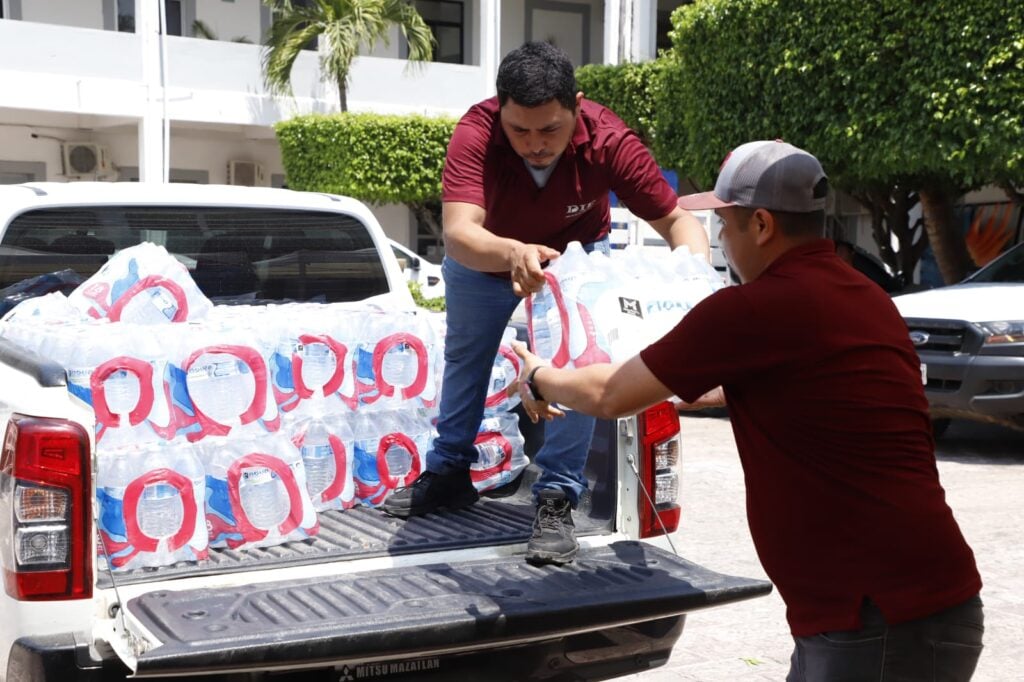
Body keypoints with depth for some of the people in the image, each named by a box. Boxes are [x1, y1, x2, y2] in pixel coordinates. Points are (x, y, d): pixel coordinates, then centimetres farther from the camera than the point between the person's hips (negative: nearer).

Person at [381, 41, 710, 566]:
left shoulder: (609, 141, -38)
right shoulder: (476, 133, -42)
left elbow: (676, 218, -30)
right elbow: (458, 233, -54)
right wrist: (512, 254, -75)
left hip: (575, 253, -1)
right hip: (483, 254, 1)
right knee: (463, 356, 17)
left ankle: (557, 499, -1)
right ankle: (448, 474, 37)